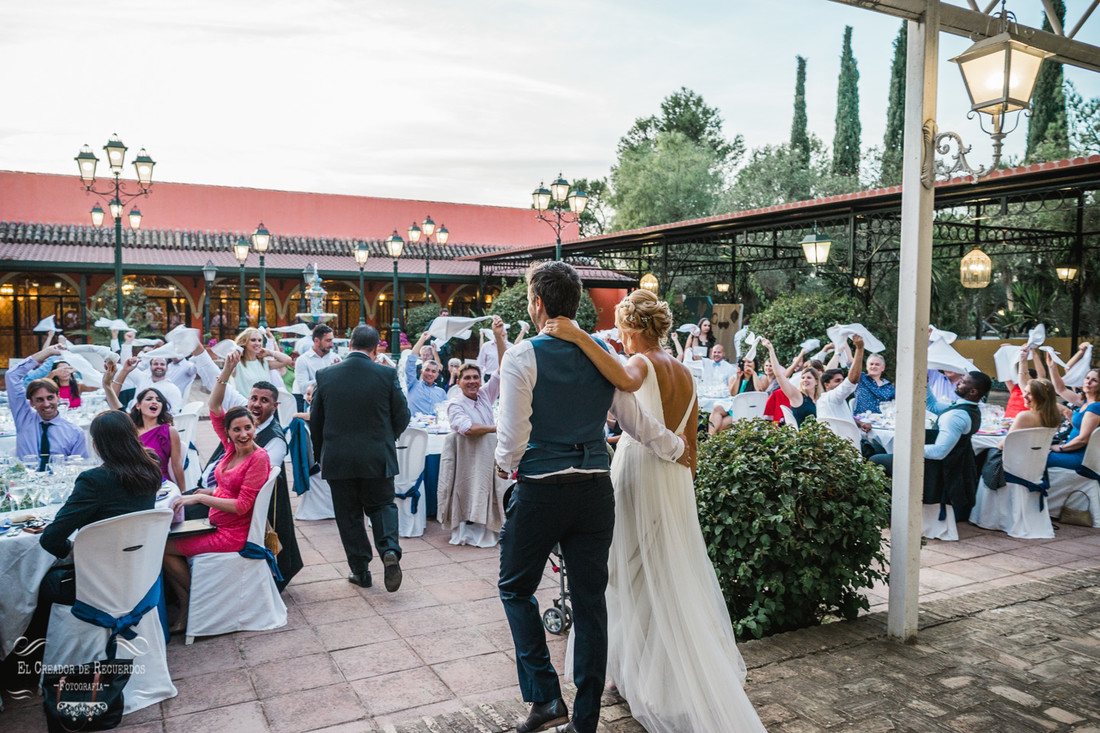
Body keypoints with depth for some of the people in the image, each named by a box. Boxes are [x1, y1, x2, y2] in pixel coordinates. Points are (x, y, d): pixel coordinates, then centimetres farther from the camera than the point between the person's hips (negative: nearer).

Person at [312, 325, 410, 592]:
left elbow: (315, 420, 3)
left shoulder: (325, 375, -5)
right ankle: (389, 551, -5)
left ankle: (360, 570, 19)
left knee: (348, 515, 13)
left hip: (337, 459, 1)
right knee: (381, 505, 17)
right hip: (378, 459, 0)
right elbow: (402, 416, -1)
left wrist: (321, 454, 18)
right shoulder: (387, 375, -9)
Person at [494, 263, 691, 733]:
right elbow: (635, 421, 9)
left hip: (540, 489, -4)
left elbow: (512, 436, -13)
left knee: (516, 588, 17)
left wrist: (506, 462, 9)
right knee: (590, 600, 12)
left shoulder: (521, 357, -12)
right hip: (596, 491, 5)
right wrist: (677, 448, 25)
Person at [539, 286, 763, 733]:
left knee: (637, 572, 7)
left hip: (638, 474, -7)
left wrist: (578, 338, -39)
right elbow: (689, 443, 12)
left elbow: (624, 381, -40)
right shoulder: (685, 374, 9)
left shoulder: (643, 363, -13)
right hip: (676, 478, 7)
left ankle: (640, 667, 19)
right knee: (677, 575, 17)